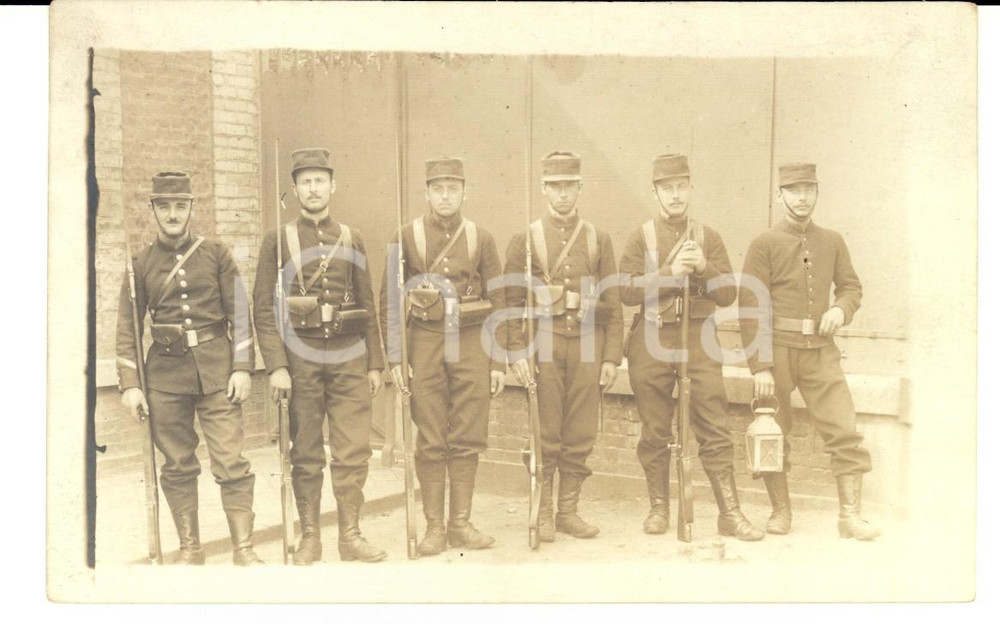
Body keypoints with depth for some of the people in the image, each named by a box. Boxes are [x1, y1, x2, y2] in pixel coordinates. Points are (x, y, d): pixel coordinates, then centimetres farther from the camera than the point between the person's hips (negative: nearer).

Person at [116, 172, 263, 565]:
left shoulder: (216, 253, 4)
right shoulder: (141, 264, 7)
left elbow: (239, 312, 2)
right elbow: (128, 328, 8)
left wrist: (242, 367, -5)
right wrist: (129, 384, 1)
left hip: (216, 370, -1)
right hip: (165, 372, 2)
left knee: (231, 462, -4)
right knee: (177, 467, 9)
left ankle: (244, 550, 5)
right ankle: (190, 549, 21)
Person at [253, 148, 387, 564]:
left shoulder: (351, 239, 10)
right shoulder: (278, 240, 4)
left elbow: (368, 306, 11)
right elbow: (264, 308, -1)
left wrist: (375, 363, 7)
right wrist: (276, 367, -9)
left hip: (349, 353, 2)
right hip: (301, 354, -1)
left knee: (354, 449, 0)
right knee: (305, 453, 6)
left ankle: (350, 536, 11)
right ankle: (310, 537, 17)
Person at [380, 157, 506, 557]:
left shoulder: (481, 239, 6)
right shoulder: (406, 237, 2)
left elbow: (497, 303, 7)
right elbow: (389, 301, 2)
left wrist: (498, 361, 2)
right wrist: (394, 357, -4)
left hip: (472, 344, 1)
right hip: (425, 343, -1)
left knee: (468, 439, 5)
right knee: (431, 442, 3)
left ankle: (461, 524, 17)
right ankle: (434, 527, 14)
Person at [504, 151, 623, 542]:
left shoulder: (598, 239, 9)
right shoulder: (526, 239, 4)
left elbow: (612, 304, 8)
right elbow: (512, 301, 1)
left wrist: (612, 357, 2)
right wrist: (517, 352, -8)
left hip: (587, 341, 2)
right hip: (544, 342, -2)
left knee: (581, 435, 6)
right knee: (546, 435, 1)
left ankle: (569, 511, 19)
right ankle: (542, 514, 14)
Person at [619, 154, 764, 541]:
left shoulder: (708, 237, 8)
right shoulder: (641, 237, 4)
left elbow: (728, 294, 3)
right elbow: (628, 292, -6)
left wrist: (703, 267, -14)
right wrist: (671, 271, -17)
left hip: (698, 337, 1)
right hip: (652, 340, 0)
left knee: (714, 428, -2)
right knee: (655, 432, 6)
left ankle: (730, 513, 5)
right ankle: (659, 508, 19)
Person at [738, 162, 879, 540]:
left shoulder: (832, 241, 11)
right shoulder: (764, 244, -2)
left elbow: (851, 285, 19)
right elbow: (750, 308, -7)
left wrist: (841, 308, -6)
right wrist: (760, 366, -13)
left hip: (820, 350, 3)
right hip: (777, 350, -3)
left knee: (845, 431, -5)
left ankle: (851, 515, 4)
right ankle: (781, 511, 20)